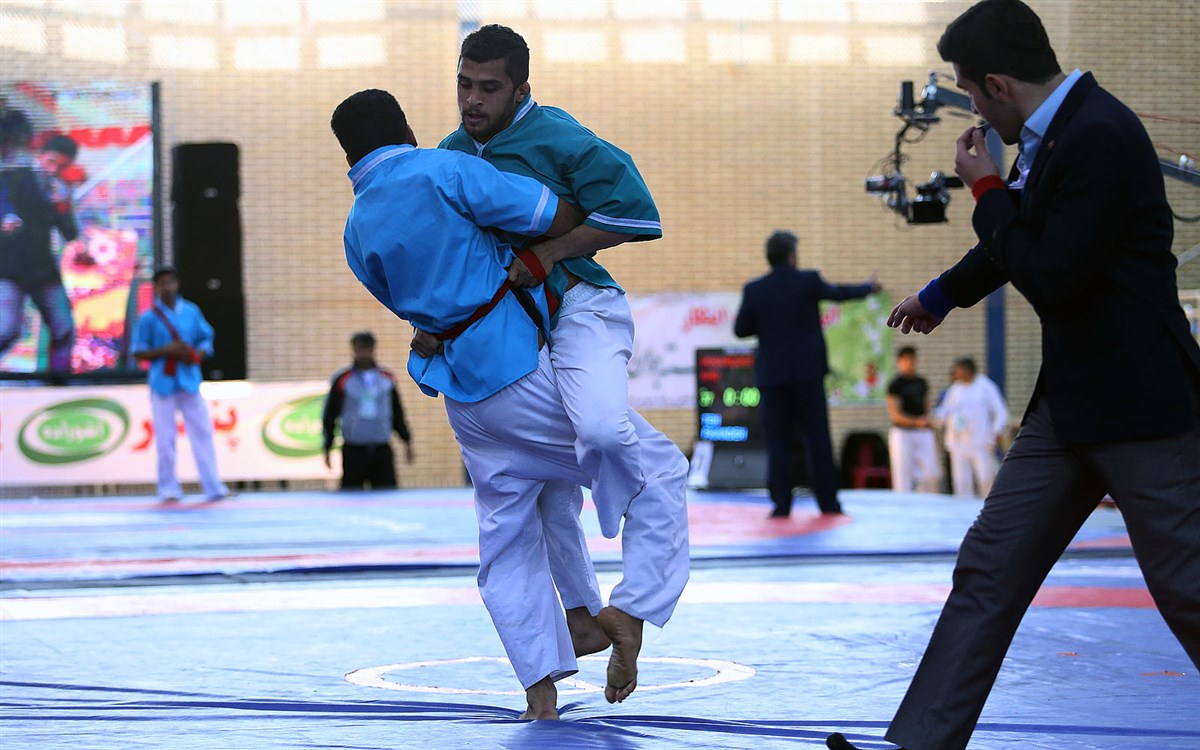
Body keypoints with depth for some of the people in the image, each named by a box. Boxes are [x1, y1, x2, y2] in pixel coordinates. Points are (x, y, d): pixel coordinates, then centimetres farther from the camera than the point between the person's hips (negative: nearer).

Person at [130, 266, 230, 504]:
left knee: (203, 433, -1)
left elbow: (206, 340, 13)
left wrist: (196, 355, -9)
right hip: (163, 383, -2)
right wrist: (166, 350, -15)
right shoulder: (149, 318, -1)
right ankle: (168, 489, 8)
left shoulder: (192, 312, 7)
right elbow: (138, 352, -1)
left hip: (189, 381, 3)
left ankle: (213, 487, 1)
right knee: (165, 439, 0)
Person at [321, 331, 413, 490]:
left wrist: (407, 440, 15)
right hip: (353, 451, -2)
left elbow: (397, 412, 19)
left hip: (382, 451, 2)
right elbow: (329, 416, 4)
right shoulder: (342, 379, 1)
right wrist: (328, 449, 0)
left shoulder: (387, 377, 10)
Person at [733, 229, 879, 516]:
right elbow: (838, 293, 14)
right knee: (817, 439, 5)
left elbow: (740, 329, 4)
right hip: (807, 373, -1)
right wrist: (869, 287, 33)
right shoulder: (809, 281, -4)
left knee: (778, 442, 2)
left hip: (772, 376, 1)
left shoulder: (754, 290, -3)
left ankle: (781, 503, -3)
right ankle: (828, 501, 6)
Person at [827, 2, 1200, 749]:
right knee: (989, 571, 6)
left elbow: (1053, 280, -23)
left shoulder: (1100, 134, -20)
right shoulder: (1059, 129, 10)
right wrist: (943, 293, 43)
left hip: (1137, 402, -10)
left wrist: (988, 190, -10)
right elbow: (1031, 238, 29)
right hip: (1073, 400, 10)